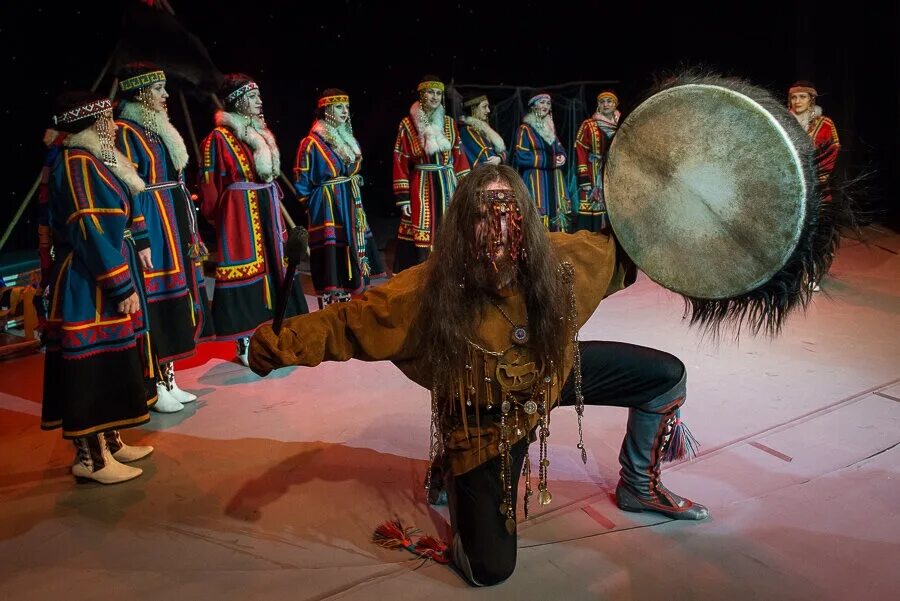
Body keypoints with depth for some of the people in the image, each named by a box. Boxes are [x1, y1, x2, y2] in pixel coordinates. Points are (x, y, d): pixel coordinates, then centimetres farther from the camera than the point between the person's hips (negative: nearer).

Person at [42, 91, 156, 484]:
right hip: (88, 285, -10)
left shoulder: (96, 159, 13)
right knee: (91, 368, -2)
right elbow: (90, 232, -22)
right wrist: (122, 286, -22)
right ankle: (89, 457, 8)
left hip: (106, 281, 10)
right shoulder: (76, 164, -16)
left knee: (110, 362, 16)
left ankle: (109, 443, 28)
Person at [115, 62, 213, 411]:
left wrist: (192, 231, 16)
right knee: (156, 304, -3)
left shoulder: (161, 129, 15)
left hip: (176, 225, 9)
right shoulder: (123, 133, -9)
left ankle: (169, 379, 21)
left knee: (175, 301, 11)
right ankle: (156, 387, 7)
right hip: (152, 227, -8)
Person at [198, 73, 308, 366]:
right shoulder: (219, 138, -10)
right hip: (239, 217, -7)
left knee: (272, 267, 11)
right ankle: (245, 346, 8)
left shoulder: (261, 131, 12)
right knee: (245, 272, -2)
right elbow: (209, 188, -8)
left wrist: (277, 211, 15)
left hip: (267, 212, 8)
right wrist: (220, 219, -4)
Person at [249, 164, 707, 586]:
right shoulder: (431, 291, -34)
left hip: (552, 375, 5)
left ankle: (639, 487, 28)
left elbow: (619, 250, -3)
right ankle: (453, 471, 29)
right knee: (489, 569, 0)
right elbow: (351, 322, -30)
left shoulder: (558, 260, -23)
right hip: (486, 423, -4)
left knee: (666, 375, 4)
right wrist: (285, 343, -43)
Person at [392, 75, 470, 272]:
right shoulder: (408, 124, -3)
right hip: (421, 189, -4)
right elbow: (400, 163, -4)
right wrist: (403, 198, -9)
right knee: (420, 239, -4)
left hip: (448, 186, 4)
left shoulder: (449, 123, 9)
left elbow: (459, 156, 10)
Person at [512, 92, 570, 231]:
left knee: (554, 213, 4)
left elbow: (559, 149, 21)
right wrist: (550, 161, -13)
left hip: (552, 181, 7)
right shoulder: (525, 129, -5)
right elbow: (521, 157, -14)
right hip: (535, 181, -7)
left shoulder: (550, 127, 18)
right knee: (537, 219, -11)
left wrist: (561, 157, -5)